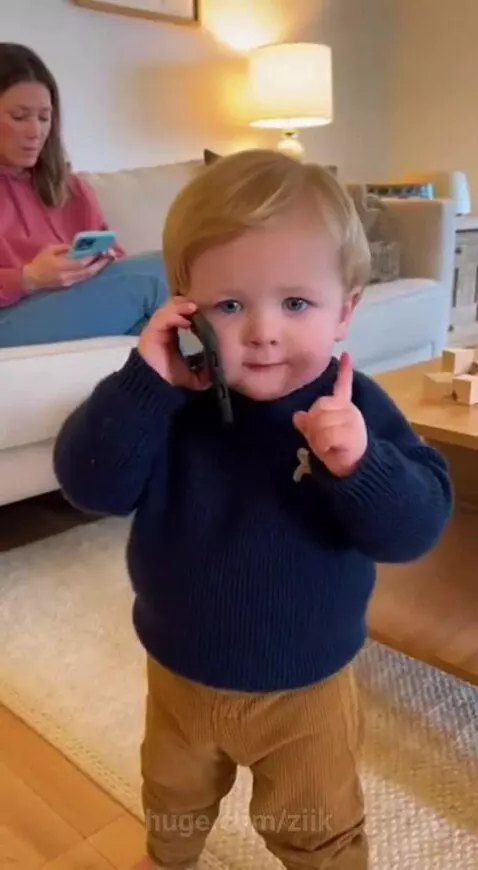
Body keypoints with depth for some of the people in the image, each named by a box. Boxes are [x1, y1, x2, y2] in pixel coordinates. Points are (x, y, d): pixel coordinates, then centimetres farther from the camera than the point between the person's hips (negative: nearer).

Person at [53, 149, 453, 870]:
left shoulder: (353, 409, -22)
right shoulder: (170, 402, -18)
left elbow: (419, 525, -24)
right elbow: (91, 483, -25)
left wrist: (360, 464, -44)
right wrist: (144, 382, -37)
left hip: (306, 689, -2)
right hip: (180, 675, 3)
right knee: (173, 801, 35)